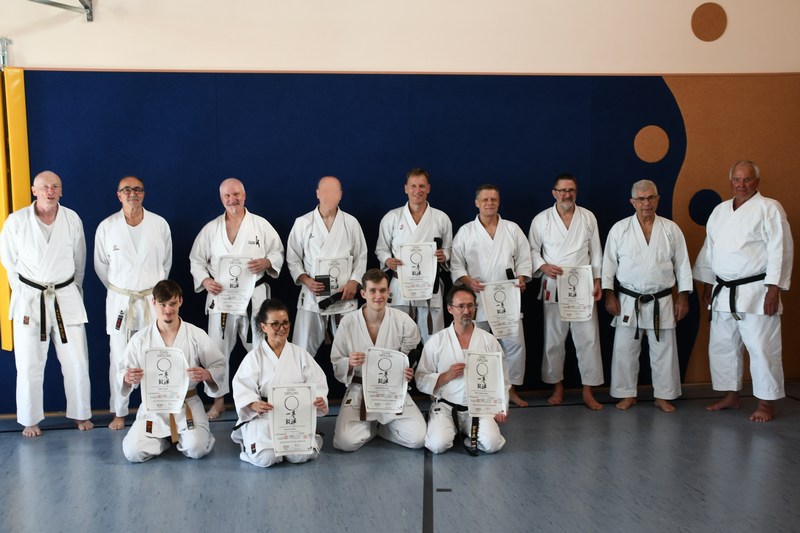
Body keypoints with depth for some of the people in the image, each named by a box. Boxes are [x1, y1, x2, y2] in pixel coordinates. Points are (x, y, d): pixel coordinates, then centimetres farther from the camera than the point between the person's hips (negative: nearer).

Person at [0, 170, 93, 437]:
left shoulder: (72, 219, -3)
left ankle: (81, 414, 23)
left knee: (77, 362, 5)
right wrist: (24, 292, 5)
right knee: (29, 364, 5)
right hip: (30, 300, -1)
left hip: (66, 297, 1)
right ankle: (30, 420, 21)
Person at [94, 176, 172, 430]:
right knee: (119, 358, 5)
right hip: (119, 300, 0)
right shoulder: (107, 227, -3)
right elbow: (101, 264, 9)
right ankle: (119, 413, 18)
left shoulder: (159, 224, -2)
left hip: (152, 299, 0)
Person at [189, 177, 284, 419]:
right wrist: (205, 281, -8)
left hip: (254, 296, -1)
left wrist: (267, 262, -16)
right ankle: (218, 401, 20)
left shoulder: (261, 225, 0)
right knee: (218, 350, 5)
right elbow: (196, 259, 8)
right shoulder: (211, 229, 4)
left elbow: (278, 253, 5)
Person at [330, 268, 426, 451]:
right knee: (345, 442, -21)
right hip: (359, 390, -1)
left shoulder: (403, 321, -7)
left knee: (417, 438, -17)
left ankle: (379, 426, 13)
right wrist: (349, 363, -22)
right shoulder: (348, 322, -7)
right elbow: (336, 364, 0)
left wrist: (408, 373, -16)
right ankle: (371, 426, 14)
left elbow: (412, 359, 6)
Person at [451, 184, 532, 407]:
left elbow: (523, 259, 8)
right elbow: (456, 263, 0)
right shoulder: (465, 232, 2)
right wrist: (468, 281, -16)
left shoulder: (512, 229, 7)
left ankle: (510, 389, 17)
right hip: (477, 297, -1)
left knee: (514, 343, 1)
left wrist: (521, 279, -9)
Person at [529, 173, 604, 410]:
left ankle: (588, 392, 6)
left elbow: (596, 252, 9)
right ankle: (557, 387, 21)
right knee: (553, 339, 6)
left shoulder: (588, 217, 5)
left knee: (588, 338, -3)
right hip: (553, 287, -1)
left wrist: (597, 281, 3)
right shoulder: (541, 219, 1)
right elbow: (532, 250, 6)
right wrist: (543, 266, -12)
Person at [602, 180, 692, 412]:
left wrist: (683, 296, 3)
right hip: (628, 302, -1)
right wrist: (609, 293, -4)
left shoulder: (671, 229, 3)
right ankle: (627, 395, 17)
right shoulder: (620, 229, 0)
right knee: (625, 350, 3)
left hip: (662, 302, 1)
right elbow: (609, 262, 2)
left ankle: (663, 396, 18)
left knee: (664, 350, 6)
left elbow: (682, 264, 6)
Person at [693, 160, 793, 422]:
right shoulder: (720, 211, 12)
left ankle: (766, 403, 9)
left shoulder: (769, 208, -7)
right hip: (724, 292, 7)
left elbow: (780, 250, -11)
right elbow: (709, 249, 17)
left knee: (762, 348, -4)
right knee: (722, 346, 12)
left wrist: (773, 290, -15)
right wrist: (707, 286, 15)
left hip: (756, 292, -6)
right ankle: (731, 396, 26)